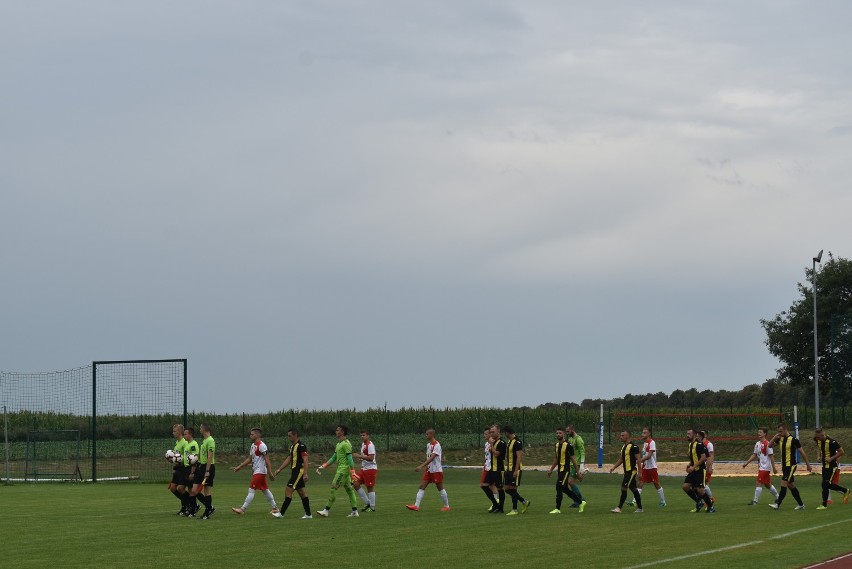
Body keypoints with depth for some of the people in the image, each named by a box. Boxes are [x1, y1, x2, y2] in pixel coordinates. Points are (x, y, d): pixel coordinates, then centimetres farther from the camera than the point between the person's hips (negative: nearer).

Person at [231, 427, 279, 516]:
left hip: (260, 471, -10)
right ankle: (275, 509, 18)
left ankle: (242, 509, -9)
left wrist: (270, 472, -21)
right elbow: (249, 459, 20)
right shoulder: (253, 445, 14)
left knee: (251, 490, -9)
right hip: (255, 471, 10)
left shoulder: (261, 446, -15)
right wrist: (239, 467, 16)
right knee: (265, 490, 13)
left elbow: (267, 460, -18)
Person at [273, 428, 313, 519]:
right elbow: (288, 459, 22)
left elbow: (305, 460, -20)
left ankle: (281, 513, -10)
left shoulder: (301, 446, -14)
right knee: (302, 492, 10)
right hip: (295, 472, 10)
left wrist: (305, 474, -25)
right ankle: (308, 514, 12)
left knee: (288, 491, -11)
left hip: (299, 471, -10)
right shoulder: (292, 446, 16)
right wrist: (279, 469, 17)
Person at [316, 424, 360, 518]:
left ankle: (326, 510, -9)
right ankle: (355, 511, 11)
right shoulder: (338, 444, 17)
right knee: (349, 489, 9)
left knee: (334, 488, -10)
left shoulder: (346, 444, -13)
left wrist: (352, 472, -23)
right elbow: (334, 458, 23)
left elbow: (350, 458, -18)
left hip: (344, 469, -10)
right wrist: (323, 466, 18)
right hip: (341, 469, 10)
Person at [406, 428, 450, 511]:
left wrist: (421, 466, -33)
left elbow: (431, 458, -27)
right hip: (429, 470, 8)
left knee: (440, 489, 2)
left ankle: (447, 506, 15)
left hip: (437, 470, -8)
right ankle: (416, 506, -8)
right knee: (422, 487, -2)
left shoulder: (436, 445, -17)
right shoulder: (428, 444, 10)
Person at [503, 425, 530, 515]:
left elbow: (519, 457, -20)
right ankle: (524, 502, 20)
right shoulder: (509, 442, 14)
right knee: (507, 488, 8)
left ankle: (514, 510, 3)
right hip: (509, 469, 9)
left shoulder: (517, 442, -15)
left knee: (513, 489, -5)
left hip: (515, 469, -9)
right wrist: (507, 468, 21)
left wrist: (516, 470, -23)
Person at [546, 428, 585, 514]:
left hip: (565, 469, -8)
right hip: (560, 470, 8)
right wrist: (551, 470, 18)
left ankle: (558, 509, -9)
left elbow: (573, 459, -9)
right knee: (565, 489, 11)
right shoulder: (556, 445, 12)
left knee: (559, 487, -13)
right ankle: (581, 502, 26)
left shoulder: (568, 445, -11)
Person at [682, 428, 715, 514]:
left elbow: (703, 457, -22)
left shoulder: (699, 445, -15)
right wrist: (690, 464, 8)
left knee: (700, 490, -10)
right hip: (693, 471, 9)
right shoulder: (691, 445, 13)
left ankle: (711, 507, 5)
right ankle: (699, 502, 12)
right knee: (685, 486, -2)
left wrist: (693, 467, -23)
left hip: (700, 470, -9)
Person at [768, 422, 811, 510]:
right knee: (791, 486, 12)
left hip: (791, 465, -8)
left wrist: (808, 464, -6)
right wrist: (774, 437, -8)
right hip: (784, 466, 8)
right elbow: (770, 445, 9)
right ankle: (801, 504, 20)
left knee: (783, 484, -14)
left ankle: (777, 504, -18)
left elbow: (802, 452, -8)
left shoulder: (793, 440, -13)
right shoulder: (780, 439, 6)